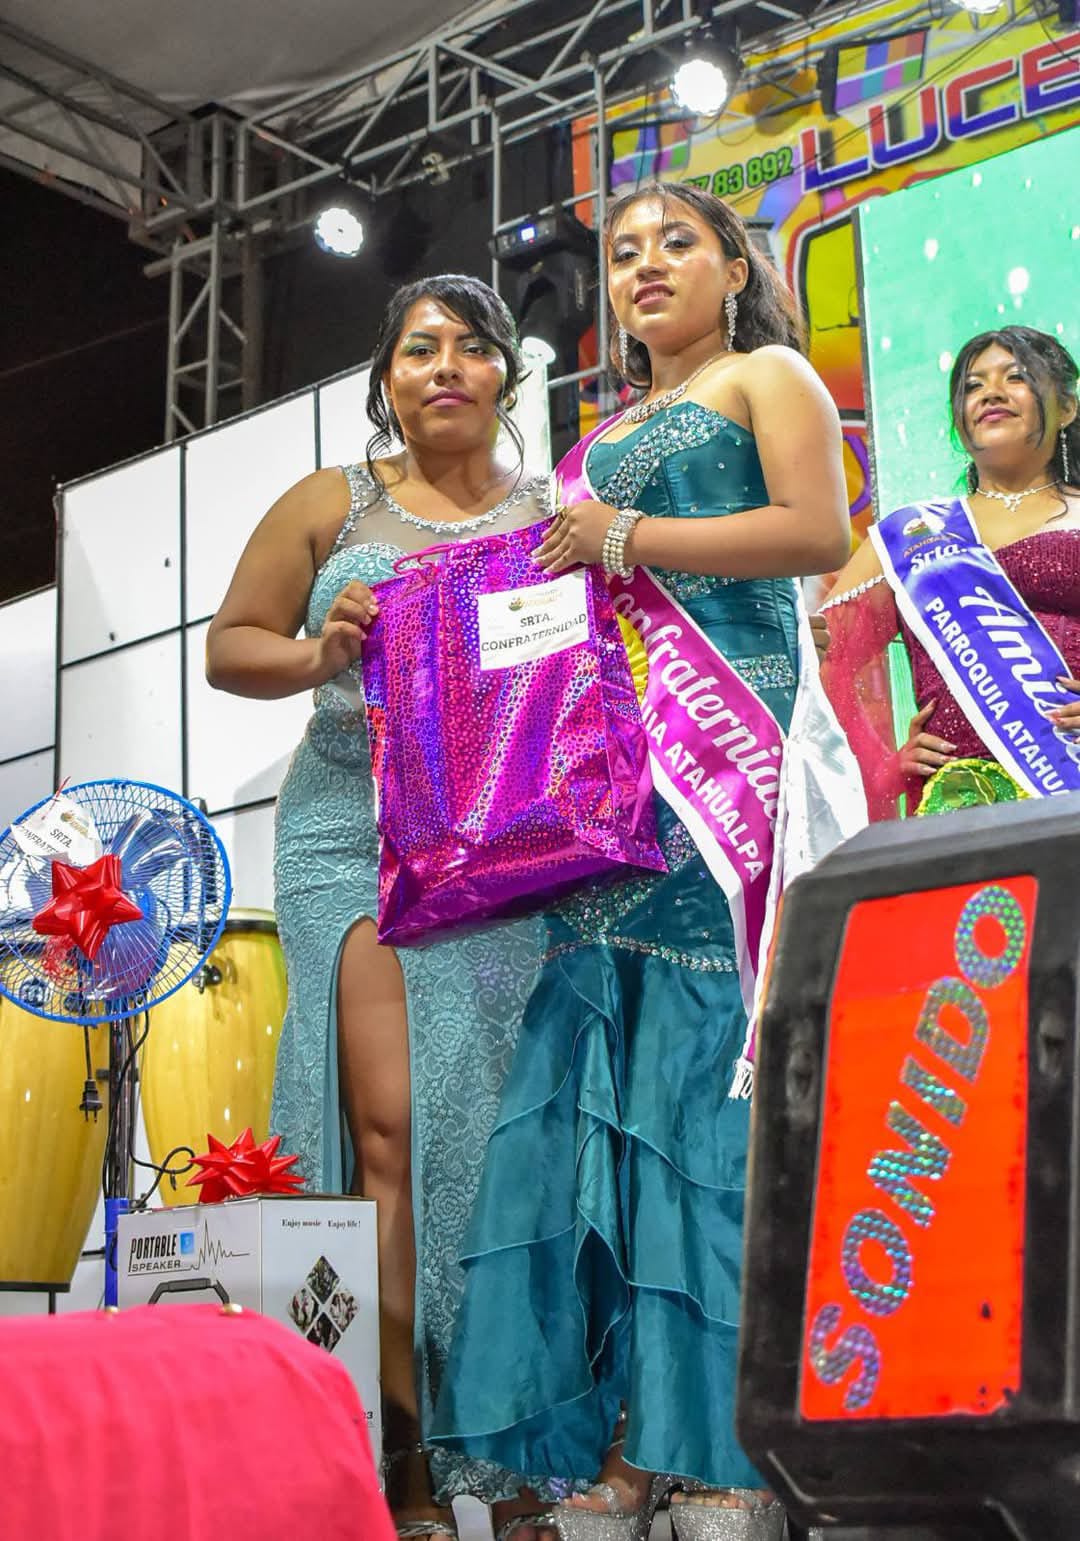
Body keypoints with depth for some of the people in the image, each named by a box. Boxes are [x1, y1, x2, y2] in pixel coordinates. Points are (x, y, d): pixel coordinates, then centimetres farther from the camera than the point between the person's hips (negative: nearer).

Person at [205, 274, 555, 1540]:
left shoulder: (556, 513, 16)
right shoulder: (330, 507, 16)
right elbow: (228, 645, 15)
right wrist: (319, 653, -5)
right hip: (356, 829, 0)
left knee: (494, 1117, -7)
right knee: (393, 1123, -12)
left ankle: (511, 1437, 2)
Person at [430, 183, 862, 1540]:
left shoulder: (766, 376, 12)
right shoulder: (603, 441, 29)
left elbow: (819, 528, -5)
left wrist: (627, 541, -6)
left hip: (729, 739, -6)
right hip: (604, 764, 6)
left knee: (711, 1045, -15)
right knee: (608, 1077, -5)